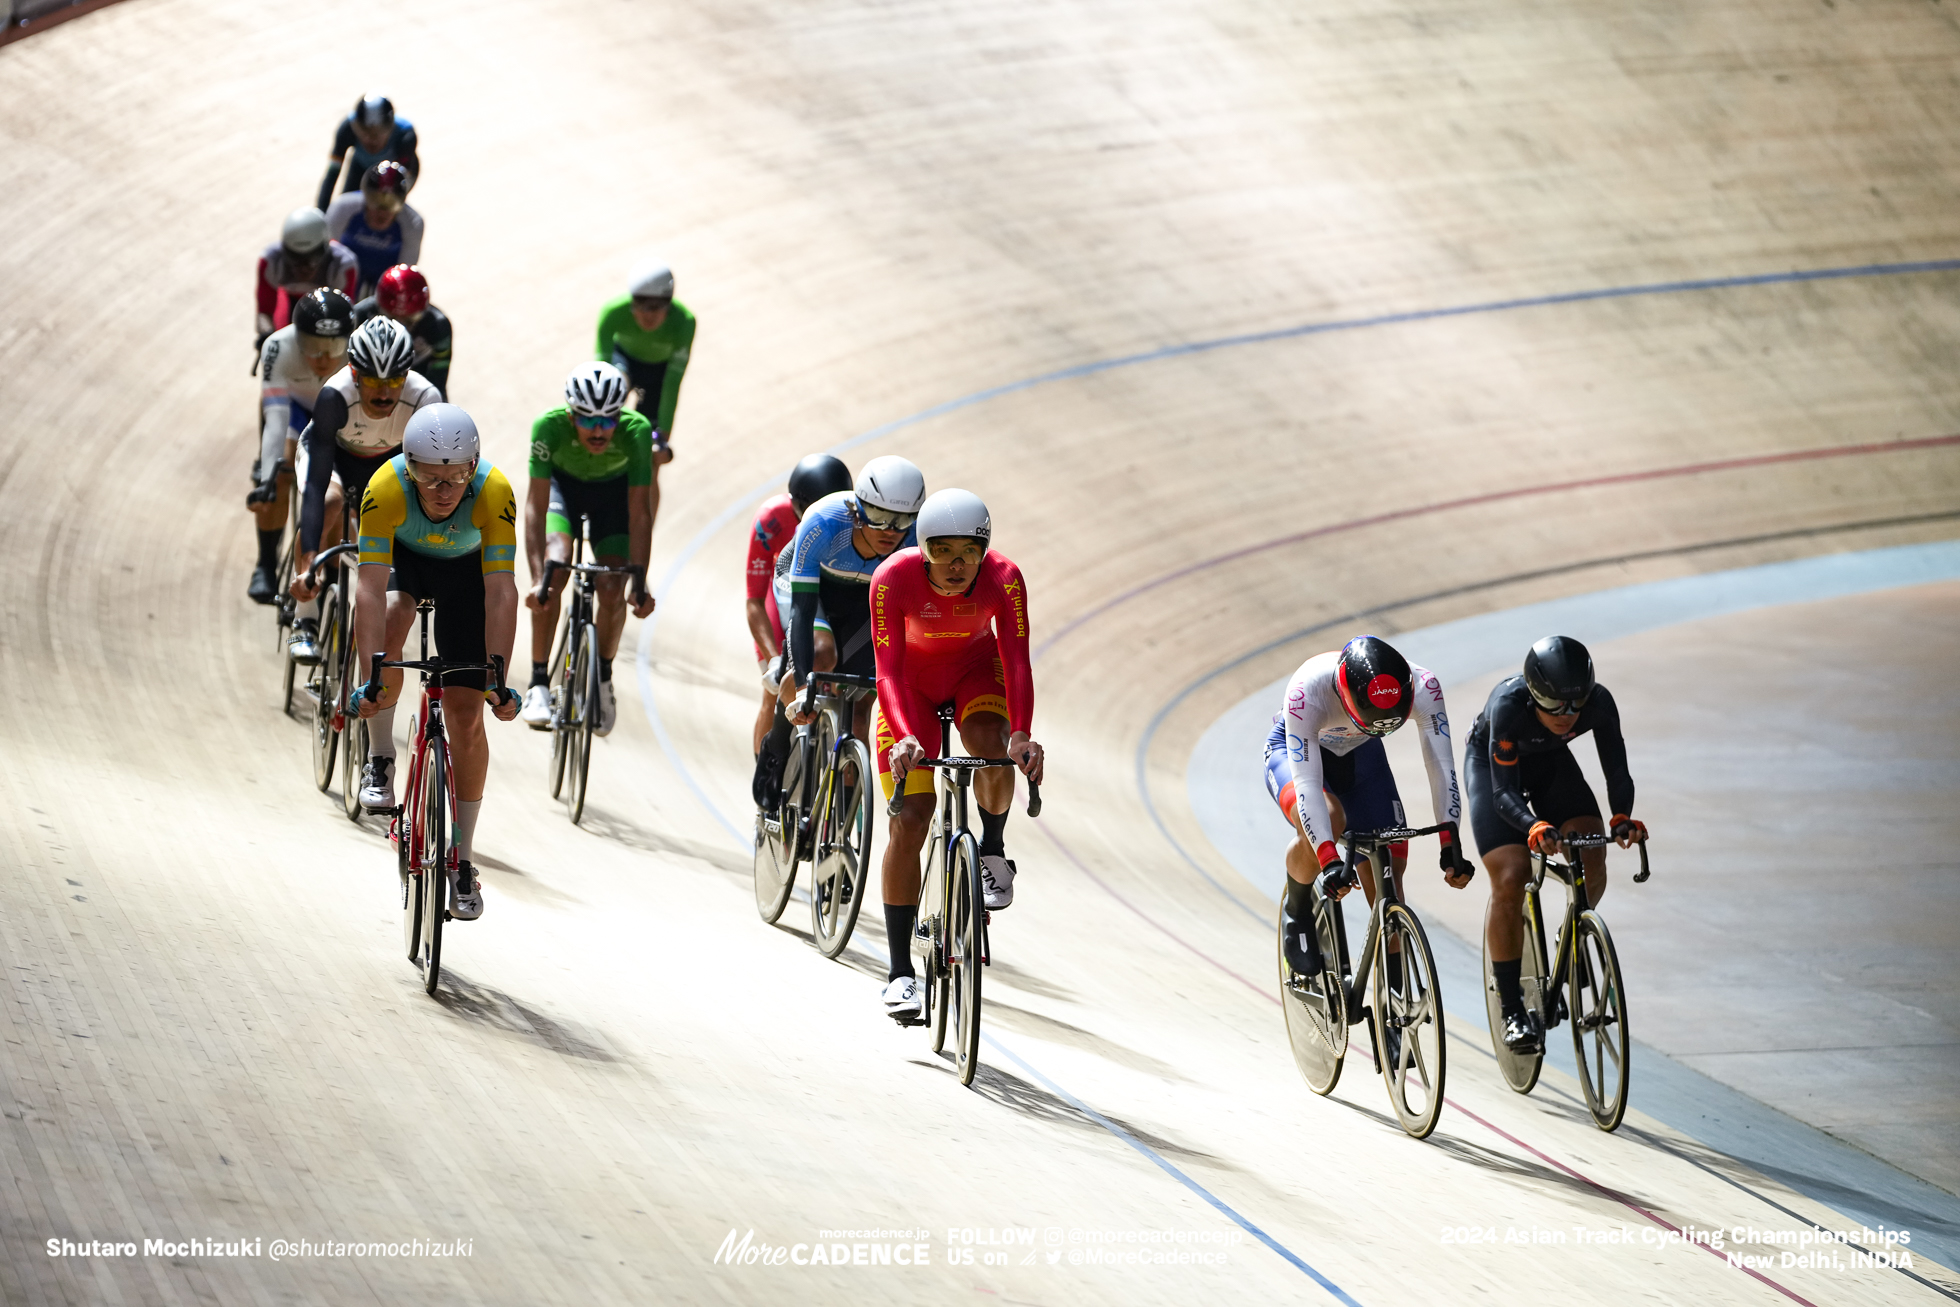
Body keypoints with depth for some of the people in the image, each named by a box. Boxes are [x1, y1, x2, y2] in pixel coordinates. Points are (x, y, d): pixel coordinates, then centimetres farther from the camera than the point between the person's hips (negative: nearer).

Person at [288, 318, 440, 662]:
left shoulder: (423, 399, -36)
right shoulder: (336, 397, -40)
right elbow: (315, 486, -42)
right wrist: (307, 564, -51)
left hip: (390, 459, 2)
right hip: (335, 453, -2)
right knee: (327, 504, -34)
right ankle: (305, 622, -20)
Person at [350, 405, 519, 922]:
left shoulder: (494, 492, -36)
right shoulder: (385, 490, -38)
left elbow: (500, 591, -36)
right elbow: (371, 589, -41)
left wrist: (498, 678, -42)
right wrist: (371, 677, -49)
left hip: (465, 568, 0)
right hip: (401, 556, 0)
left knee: (466, 714, -4)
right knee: (390, 622, -35)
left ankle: (461, 861, 8)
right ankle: (380, 762, -13)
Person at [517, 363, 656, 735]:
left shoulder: (636, 431, -35)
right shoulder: (550, 427, -37)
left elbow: (639, 513, -31)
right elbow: (536, 506, -36)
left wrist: (640, 581, -38)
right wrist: (537, 576, -45)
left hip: (613, 491, 1)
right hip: (563, 483, -1)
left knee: (612, 592, -14)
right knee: (556, 568, -27)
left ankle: (603, 677, 14)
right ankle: (539, 683, -21)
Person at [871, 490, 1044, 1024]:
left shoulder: (1003, 578, -29)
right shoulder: (894, 579, -32)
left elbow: (1017, 661, -33)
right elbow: (889, 670, -34)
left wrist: (1022, 735, -48)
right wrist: (905, 736, -50)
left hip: (975, 670, 1)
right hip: (914, 682, -1)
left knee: (991, 751, -33)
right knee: (909, 818, -11)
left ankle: (993, 850, 0)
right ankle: (900, 972, -5)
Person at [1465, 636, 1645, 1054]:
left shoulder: (1599, 703, -31)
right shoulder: (1509, 705, -39)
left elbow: (1617, 772, -27)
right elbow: (1504, 792, -39)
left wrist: (1622, 817, -47)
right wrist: (1534, 827, -57)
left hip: (1550, 761, 3)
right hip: (1491, 761, -3)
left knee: (1592, 862, -20)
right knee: (1510, 880, -19)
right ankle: (1512, 1009, -9)